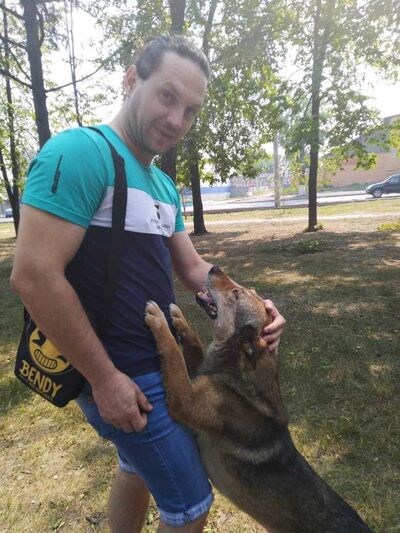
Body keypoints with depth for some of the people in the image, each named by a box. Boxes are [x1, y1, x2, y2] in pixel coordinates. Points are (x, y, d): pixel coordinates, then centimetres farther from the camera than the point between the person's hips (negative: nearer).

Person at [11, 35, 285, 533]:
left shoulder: (164, 186, 8)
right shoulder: (79, 152, -20)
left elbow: (193, 269, 9)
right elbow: (34, 275, -26)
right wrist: (105, 378, -21)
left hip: (158, 359, 9)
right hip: (123, 375, -9)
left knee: (138, 465, 30)